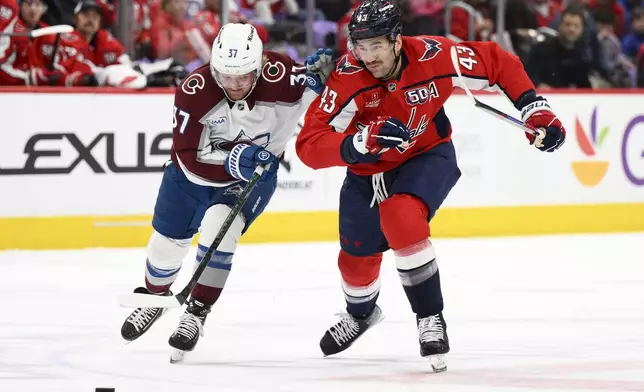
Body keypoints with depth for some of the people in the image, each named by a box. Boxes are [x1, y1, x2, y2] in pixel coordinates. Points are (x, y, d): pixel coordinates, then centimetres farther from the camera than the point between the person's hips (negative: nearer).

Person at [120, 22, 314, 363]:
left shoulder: (278, 75, -30)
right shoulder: (194, 91, -30)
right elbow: (188, 153, -26)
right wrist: (231, 159, -40)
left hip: (254, 173, -1)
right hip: (193, 173, 1)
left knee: (218, 226, -27)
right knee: (167, 242, 15)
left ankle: (197, 312, -10)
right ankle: (155, 297, 49)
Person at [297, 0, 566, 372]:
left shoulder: (433, 57, -28)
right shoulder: (348, 77, -29)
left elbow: (498, 63, -10)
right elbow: (309, 145, -33)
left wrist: (535, 108, -15)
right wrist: (360, 142, -48)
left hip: (428, 158, -2)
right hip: (368, 172, 2)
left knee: (400, 217, -33)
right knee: (356, 259, 15)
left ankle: (431, 317, -19)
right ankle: (361, 313, 52)